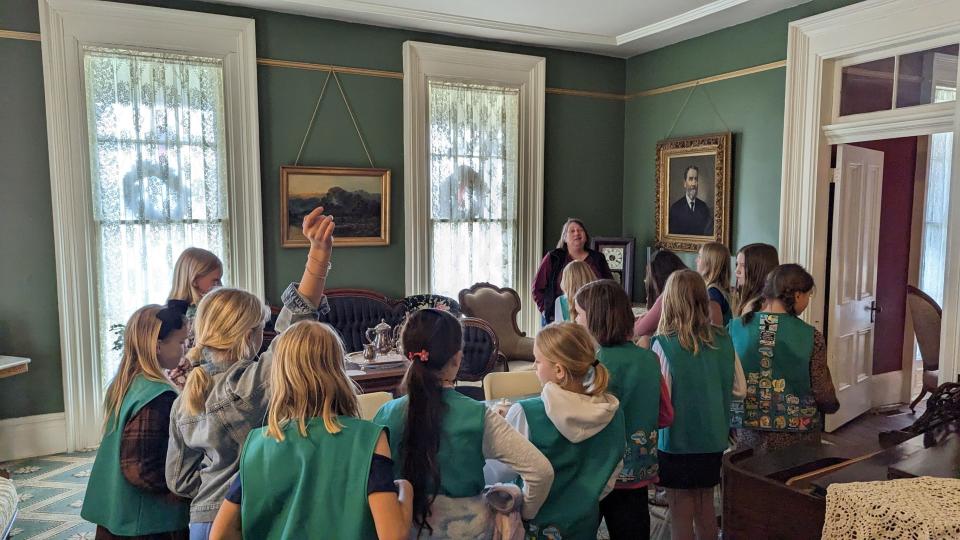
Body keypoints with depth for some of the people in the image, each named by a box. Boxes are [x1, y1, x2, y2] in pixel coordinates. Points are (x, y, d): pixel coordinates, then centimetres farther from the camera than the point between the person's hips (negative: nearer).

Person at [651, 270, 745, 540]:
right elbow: (739, 390, 2)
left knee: (681, 515, 12)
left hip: (677, 441, -4)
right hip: (714, 440, 5)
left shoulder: (664, 345, -21)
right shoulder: (723, 340, -7)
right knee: (706, 507, 22)